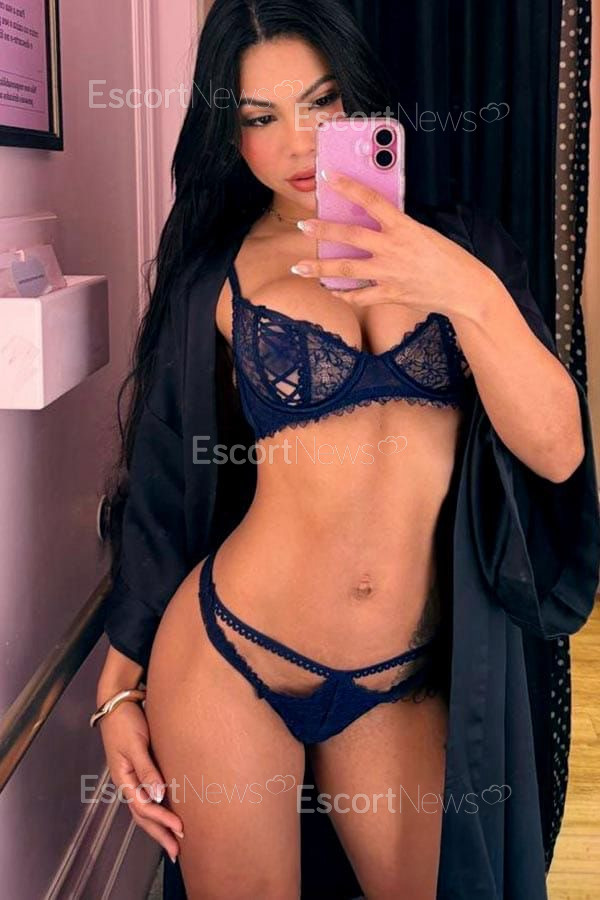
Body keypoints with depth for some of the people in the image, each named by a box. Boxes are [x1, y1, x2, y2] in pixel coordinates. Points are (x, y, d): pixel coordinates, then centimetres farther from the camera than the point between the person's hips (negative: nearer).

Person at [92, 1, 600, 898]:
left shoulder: (462, 247, 2)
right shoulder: (216, 278, 0)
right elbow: (160, 489, 4)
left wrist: (470, 292, -23)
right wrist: (120, 688, 7)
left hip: (405, 688, 2)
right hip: (228, 664, -1)